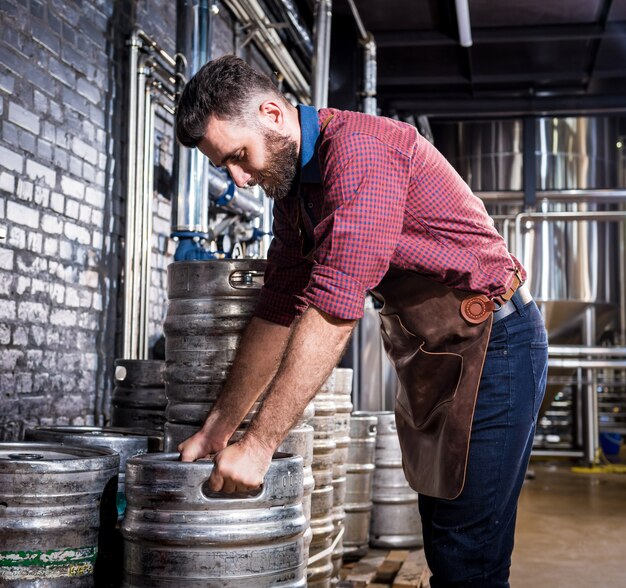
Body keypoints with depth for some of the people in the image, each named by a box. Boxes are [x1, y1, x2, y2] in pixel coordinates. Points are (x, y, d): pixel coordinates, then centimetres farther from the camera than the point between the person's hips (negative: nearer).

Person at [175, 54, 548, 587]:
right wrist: (218, 428, 8)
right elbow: (279, 310, 10)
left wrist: (259, 443, -26)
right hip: (429, 353, 9)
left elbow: (334, 308, -29)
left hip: (489, 342, -9)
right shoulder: (292, 186, 8)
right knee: (441, 539, 14)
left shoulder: (359, 147, -22)